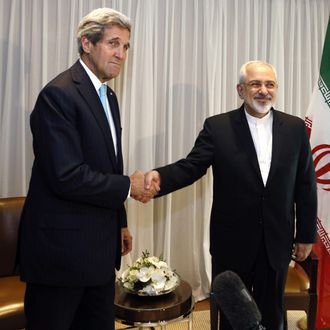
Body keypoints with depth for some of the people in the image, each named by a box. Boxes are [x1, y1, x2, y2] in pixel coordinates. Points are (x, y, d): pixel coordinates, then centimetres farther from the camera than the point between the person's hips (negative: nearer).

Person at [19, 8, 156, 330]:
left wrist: (120, 223, 20)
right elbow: (67, 177, -24)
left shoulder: (108, 96, 12)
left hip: (100, 247, 8)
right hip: (62, 248, -8)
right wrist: (128, 186, -12)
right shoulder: (59, 93, -16)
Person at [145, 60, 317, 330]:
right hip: (232, 242, -1)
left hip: (277, 242, 2)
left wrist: (306, 235, 5)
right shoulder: (217, 127, -6)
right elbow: (191, 167, -14)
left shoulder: (295, 128, 0)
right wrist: (160, 176, -35)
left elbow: (306, 186, 3)